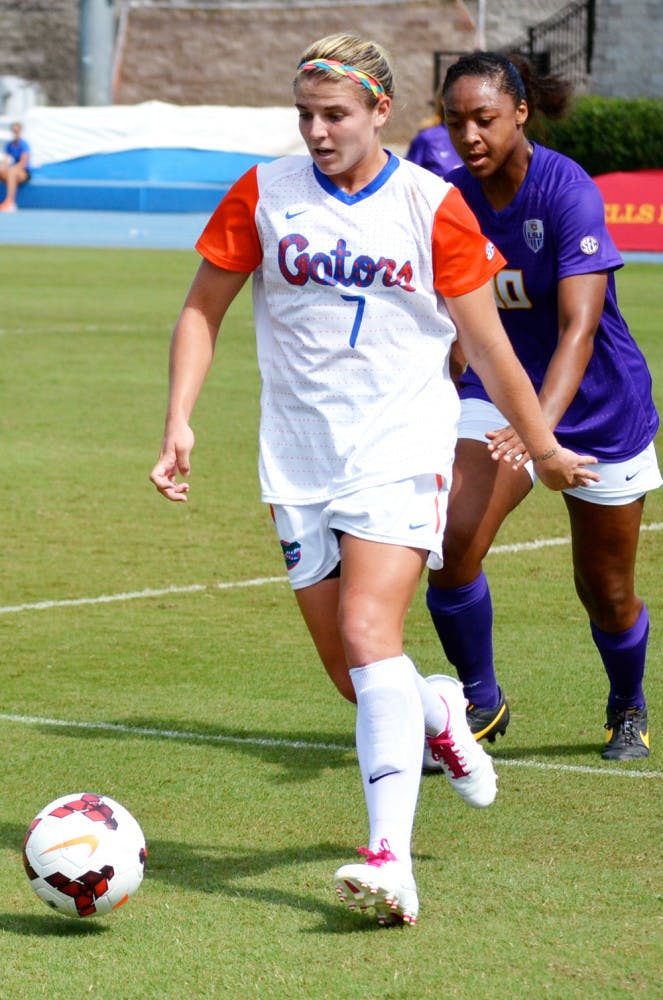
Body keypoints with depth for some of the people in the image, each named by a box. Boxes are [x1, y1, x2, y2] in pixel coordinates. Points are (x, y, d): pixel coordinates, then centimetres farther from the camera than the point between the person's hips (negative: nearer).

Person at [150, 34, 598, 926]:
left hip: (403, 453, -3)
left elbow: (486, 344, 5)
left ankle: (391, 859, -28)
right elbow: (203, 310, 9)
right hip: (300, 463, 3)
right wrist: (179, 422, -3)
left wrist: (545, 450, 11)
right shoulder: (263, 196, 2)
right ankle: (440, 714, 41)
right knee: (353, 676, 5)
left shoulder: (433, 207, -3)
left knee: (368, 635, -22)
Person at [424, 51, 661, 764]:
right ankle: (479, 700, 1)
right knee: (453, 543, -21)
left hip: (596, 404, -3)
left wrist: (539, 425, -47)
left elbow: (579, 328, -34)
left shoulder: (568, 192, -25)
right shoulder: (453, 199, -9)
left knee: (605, 594, 8)